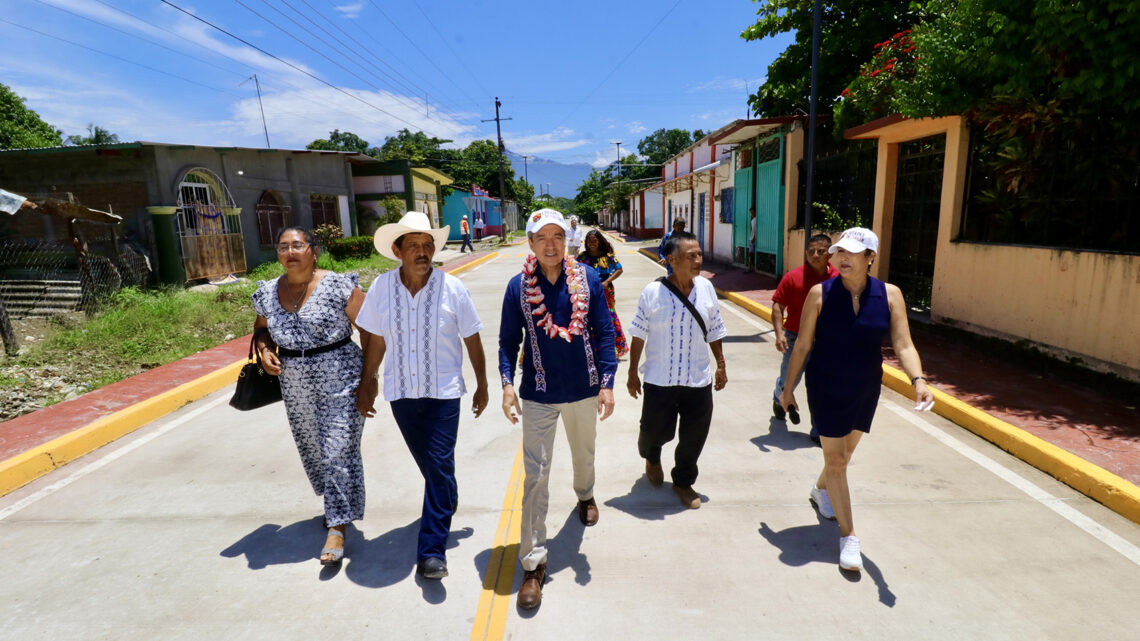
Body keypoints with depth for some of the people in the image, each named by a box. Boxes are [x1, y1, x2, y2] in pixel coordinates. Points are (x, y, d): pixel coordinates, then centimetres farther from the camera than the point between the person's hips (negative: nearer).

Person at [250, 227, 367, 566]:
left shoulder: (338, 286, -12)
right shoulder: (268, 293, 3)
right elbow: (262, 329, 21)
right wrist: (264, 351, -2)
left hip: (339, 380, -5)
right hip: (295, 387, 6)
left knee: (339, 452, -4)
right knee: (312, 450, 18)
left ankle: (337, 529, 6)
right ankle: (337, 505, 41)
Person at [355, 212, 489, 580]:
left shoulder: (452, 288, -11)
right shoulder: (381, 288, -6)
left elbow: (472, 340, -3)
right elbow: (376, 340, 5)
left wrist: (482, 386, 3)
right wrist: (366, 385, 11)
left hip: (443, 391, -2)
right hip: (401, 391, 3)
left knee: (439, 465, -4)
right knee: (427, 462, 18)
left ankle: (432, 551, 9)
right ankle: (448, 500, 48)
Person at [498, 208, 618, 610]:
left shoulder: (588, 279, -7)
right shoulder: (518, 286, -8)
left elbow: (604, 332, -5)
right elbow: (508, 340, -3)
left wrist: (607, 384, -10)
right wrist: (507, 383, -15)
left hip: (583, 390, 2)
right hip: (538, 395, -1)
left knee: (583, 453, 26)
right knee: (535, 475, 0)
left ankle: (585, 495, 59)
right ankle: (533, 562, 13)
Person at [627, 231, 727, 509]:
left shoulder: (706, 287, -1)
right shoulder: (652, 292, -11)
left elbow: (714, 331, 9)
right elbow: (639, 335, -5)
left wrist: (721, 365, 12)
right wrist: (632, 373, -2)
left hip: (699, 380, 3)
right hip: (660, 380, -3)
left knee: (694, 436, 11)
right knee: (655, 431, 11)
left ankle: (683, 481, 37)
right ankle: (652, 458, 48)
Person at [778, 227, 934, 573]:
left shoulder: (890, 295, -8)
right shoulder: (820, 293, -14)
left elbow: (903, 344, -12)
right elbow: (802, 345, -8)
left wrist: (918, 379, -31)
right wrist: (788, 387, -3)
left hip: (866, 389, 3)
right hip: (826, 389, -3)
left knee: (845, 452, 22)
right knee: (836, 459, 1)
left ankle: (821, 487, 53)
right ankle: (848, 536, 15)